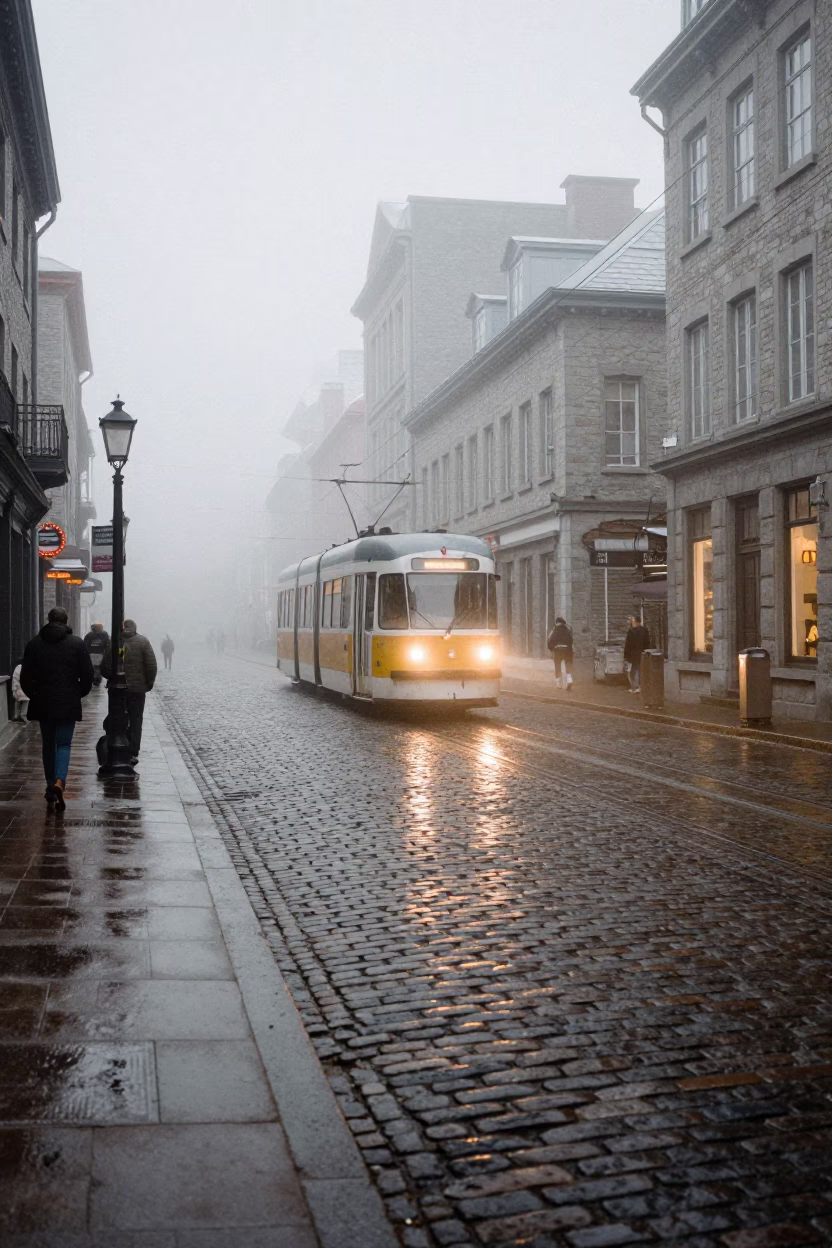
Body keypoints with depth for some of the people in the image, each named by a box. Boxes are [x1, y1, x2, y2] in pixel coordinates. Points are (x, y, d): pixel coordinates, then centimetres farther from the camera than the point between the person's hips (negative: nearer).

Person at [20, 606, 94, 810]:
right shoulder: (77, 644, -3)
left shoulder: (35, 643, 1)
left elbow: (25, 676, 3)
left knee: (48, 744, 14)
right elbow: (87, 674, -3)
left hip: (43, 703, 2)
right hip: (68, 703, -2)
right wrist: (79, 693, 12)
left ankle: (51, 786, 18)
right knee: (64, 744, 2)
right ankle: (59, 781, -20)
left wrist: (33, 694, 17)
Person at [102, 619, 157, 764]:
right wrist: (149, 683, 3)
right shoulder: (143, 642, -4)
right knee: (135, 721, 6)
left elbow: (105, 668, -2)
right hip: (137, 688, -1)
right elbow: (152, 666, -9)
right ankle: (133, 754, 1)